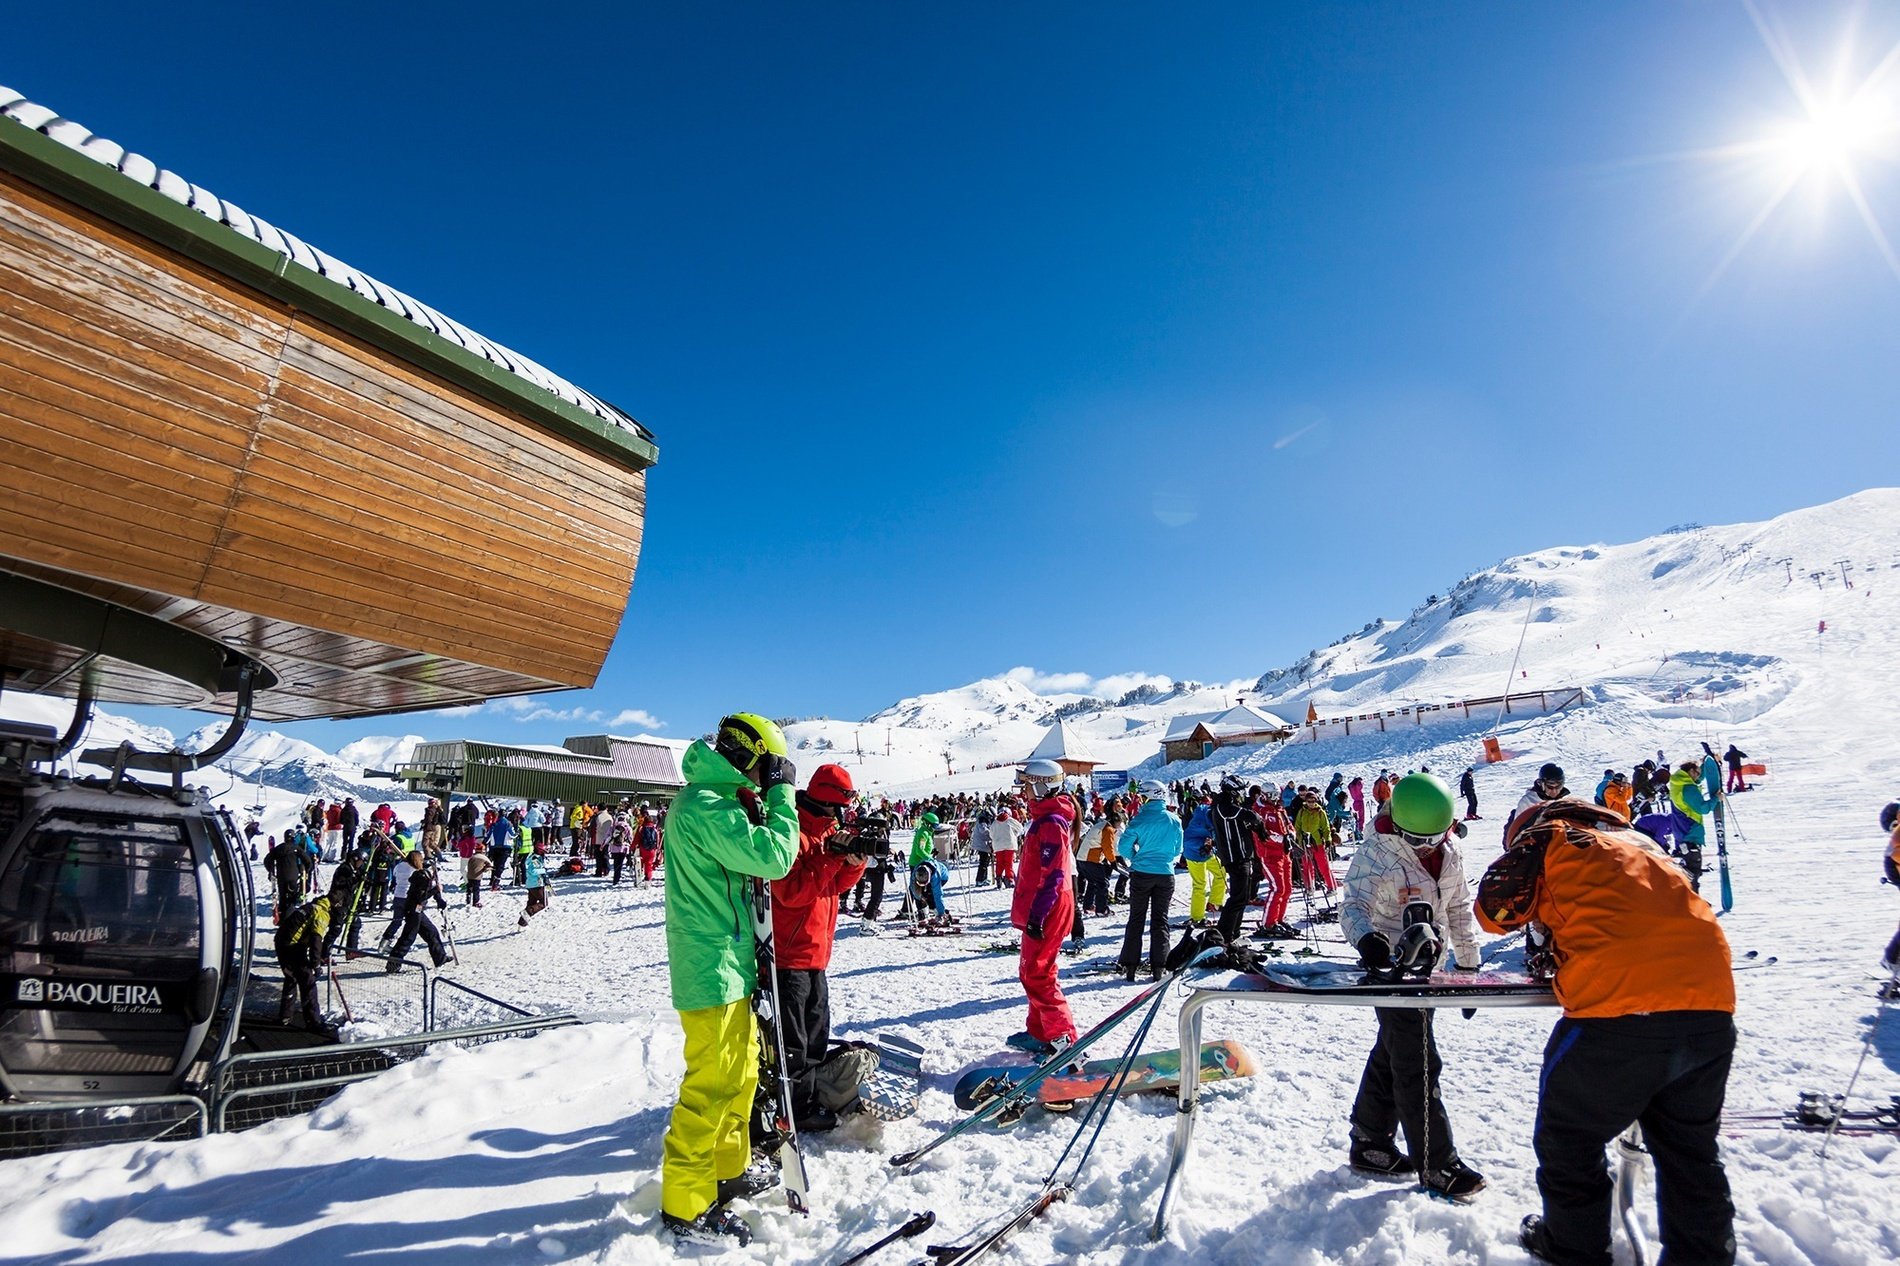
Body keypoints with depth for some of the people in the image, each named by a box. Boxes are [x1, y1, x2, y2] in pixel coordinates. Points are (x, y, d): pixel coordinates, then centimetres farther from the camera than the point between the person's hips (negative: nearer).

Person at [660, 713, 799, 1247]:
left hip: (730, 963, 11)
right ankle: (686, 1206, 11)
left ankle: (729, 1168, 37)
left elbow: (749, 856, 17)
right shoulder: (705, 807, -22)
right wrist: (781, 792, -15)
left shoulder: (712, 800, 12)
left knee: (740, 1071, 21)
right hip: (712, 969, -11)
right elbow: (773, 858, -25)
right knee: (711, 1087, -2)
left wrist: (760, 804, 4)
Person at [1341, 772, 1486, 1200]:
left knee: (1392, 1053, 16)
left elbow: (1459, 908, 11)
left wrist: (1468, 963, 13)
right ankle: (1436, 1165, 9)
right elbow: (1355, 905, -29)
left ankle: (1370, 1144, 29)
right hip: (1389, 966, -7)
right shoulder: (1377, 853, -20)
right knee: (1418, 1064, -4)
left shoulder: (1449, 853, 0)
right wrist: (1366, 937, -50)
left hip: (1426, 963, 7)